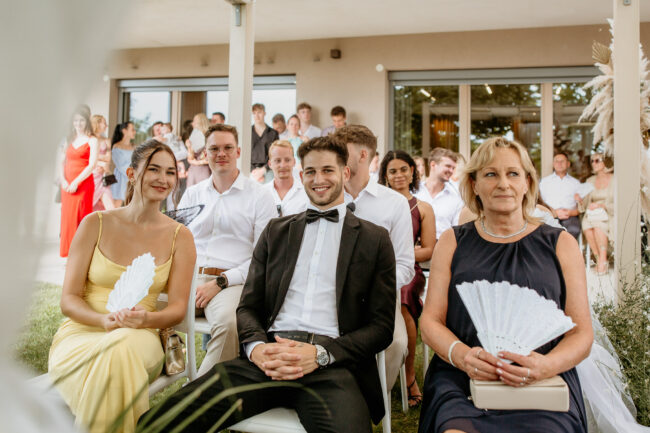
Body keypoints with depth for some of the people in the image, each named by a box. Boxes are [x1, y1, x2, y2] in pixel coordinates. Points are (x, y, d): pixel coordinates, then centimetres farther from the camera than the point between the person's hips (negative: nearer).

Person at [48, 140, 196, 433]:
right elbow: (69, 299, 1)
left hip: (140, 338, 1)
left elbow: (178, 307, 1)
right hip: (81, 334, 0)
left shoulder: (179, 236, 4)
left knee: (123, 346, -36)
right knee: (114, 352, -36)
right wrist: (105, 320, -20)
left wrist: (146, 318, -22)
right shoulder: (95, 224, 2)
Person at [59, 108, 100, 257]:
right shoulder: (70, 140, 16)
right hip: (67, 185, 5)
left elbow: (92, 165, -10)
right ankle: (68, 252, 14)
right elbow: (62, 162, 13)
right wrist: (63, 180, -4)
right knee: (67, 216, 5)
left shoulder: (92, 141, 0)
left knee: (82, 217, -6)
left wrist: (76, 182, -15)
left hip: (84, 184, -5)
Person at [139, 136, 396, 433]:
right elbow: (248, 306, 16)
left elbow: (381, 327, 5)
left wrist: (321, 353, -11)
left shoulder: (375, 239, 10)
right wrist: (257, 347, -7)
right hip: (267, 357, 2)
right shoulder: (276, 230, 20)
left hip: (331, 365, -1)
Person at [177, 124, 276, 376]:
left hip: (231, 283, -3)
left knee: (228, 322, -35)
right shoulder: (192, 194, 19)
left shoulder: (259, 197, 5)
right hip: (189, 277, 4)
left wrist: (220, 282, -11)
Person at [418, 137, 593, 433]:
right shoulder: (452, 242, 13)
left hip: (543, 385, 1)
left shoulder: (560, 244, 12)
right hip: (460, 380, 0)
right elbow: (430, 322, 8)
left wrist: (545, 365, -14)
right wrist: (462, 355, -13)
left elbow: (581, 333, 8)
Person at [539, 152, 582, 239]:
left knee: (574, 230, -34)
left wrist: (572, 212, -8)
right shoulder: (544, 181, 19)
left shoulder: (575, 182, 22)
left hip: (570, 217, 1)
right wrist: (554, 212, -9)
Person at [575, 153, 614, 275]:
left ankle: (603, 259, -21)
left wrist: (601, 205, -20)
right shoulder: (590, 181, 14)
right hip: (592, 213, 4)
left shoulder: (614, 180, 0)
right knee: (586, 224, -31)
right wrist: (580, 200, -10)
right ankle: (599, 258, -16)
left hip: (609, 215, -3)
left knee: (598, 225, -36)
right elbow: (585, 205, 12)